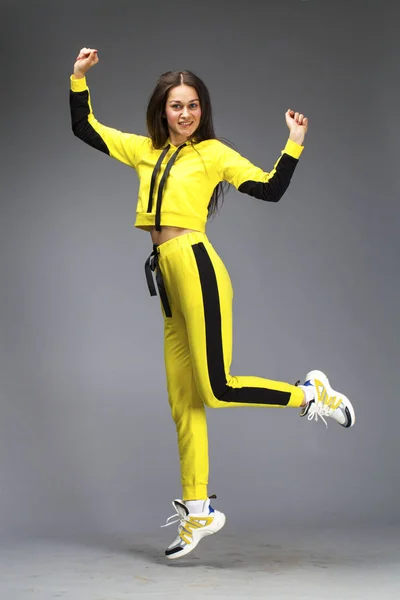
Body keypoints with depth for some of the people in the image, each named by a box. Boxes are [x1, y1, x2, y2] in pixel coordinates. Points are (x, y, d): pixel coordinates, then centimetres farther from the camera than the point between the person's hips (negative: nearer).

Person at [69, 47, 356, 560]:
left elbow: (270, 189, -1)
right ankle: (197, 510, 14)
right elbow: (84, 129, 23)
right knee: (183, 404, 7)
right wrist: (78, 78, 15)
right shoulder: (144, 150, 17)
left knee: (216, 389, -11)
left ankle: (311, 394, 10)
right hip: (168, 277, 6)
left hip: (195, 267, -6)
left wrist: (294, 146, -10)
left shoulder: (213, 153, 4)